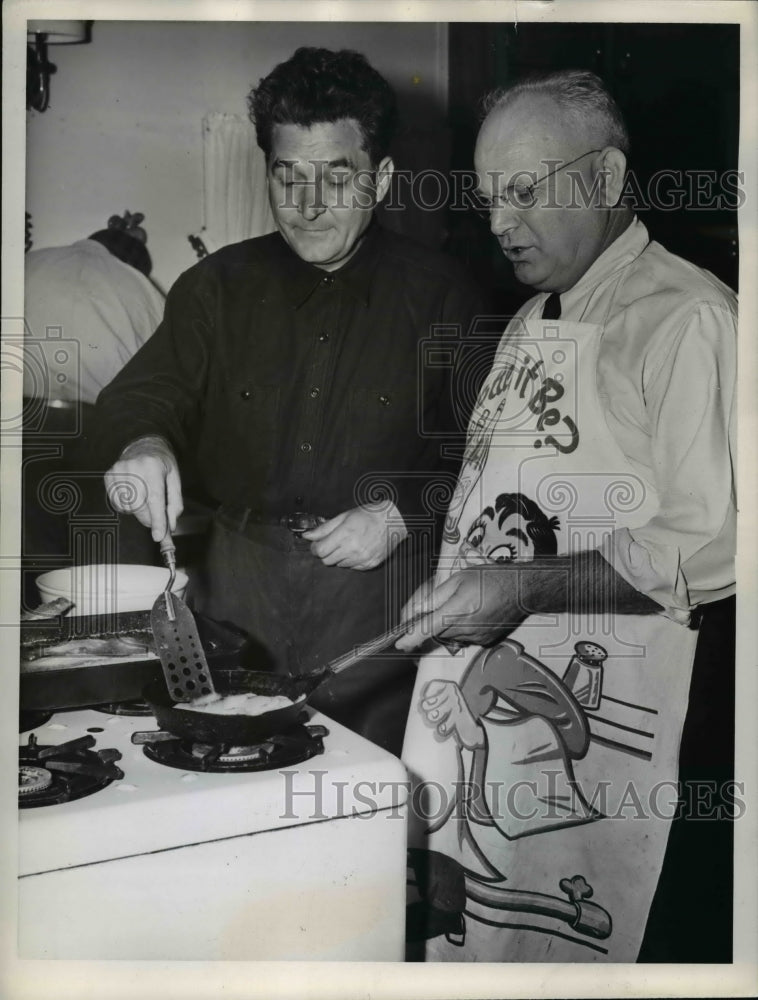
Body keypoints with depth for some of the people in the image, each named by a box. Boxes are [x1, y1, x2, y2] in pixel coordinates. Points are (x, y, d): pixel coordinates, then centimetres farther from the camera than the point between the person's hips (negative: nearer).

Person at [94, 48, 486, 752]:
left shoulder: (439, 295, 1)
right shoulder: (220, 285, 7)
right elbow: (142, 393, 0)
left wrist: (402, 514, -14)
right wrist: (141, 444, -23)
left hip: (375, 585, -2)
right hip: (240, 579, 2)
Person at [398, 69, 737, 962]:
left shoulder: (687, 318, -11)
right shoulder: (529, 322, 15)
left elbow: (712, 546, -18)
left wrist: (524, 588, -19)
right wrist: (451, 590, 6)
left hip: (583, 722, -7)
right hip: (467, 690, 7)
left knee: (549, 945, 5)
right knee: (447, 929, 16)